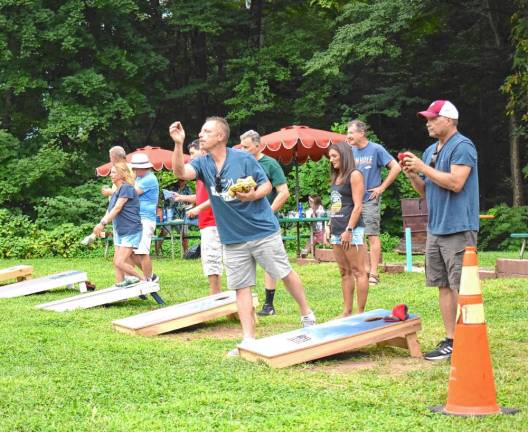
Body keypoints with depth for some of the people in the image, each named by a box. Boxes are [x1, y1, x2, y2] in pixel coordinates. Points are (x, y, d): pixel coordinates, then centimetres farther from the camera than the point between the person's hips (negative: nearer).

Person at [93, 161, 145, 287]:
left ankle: (144, 280, -1)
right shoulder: (116, 192, 14)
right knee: (117, 262, 6)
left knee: (120, 262, -15)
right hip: (119, 231, 9)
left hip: (131, 231, -9)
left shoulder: (127, 188, -12)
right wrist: (100, 227, 2)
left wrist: (102, 223, -22)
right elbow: (110, 211, 12)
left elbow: (117, 208, -19)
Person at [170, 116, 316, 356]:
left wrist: (253, 195, -26)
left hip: (263, 230, -4)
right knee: (241, 286, 4)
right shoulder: (203, 163, 1)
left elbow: (267, 185, -5)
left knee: (285, 273, 5)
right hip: (232, 238, 4)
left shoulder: (243, 158, -10)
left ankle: (307, 314, 26)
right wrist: (178, 144, -31)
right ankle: (248, 339, 8)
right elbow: (180, 172, -18)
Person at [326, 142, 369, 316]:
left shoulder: (354, 175, -5)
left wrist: (349, 230, -16)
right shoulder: (336, 177, 17)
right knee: (345, 272, 9)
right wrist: (330, 227, 15)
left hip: (351, 230, -9)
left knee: (358, 271, -6)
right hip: (337, 230, 9)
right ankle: (347, 311, 11)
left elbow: (357, 206, -11)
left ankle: (361, 313, -5)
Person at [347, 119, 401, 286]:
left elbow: (396, 167, -9)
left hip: (370, 200, -6)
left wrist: (381, 187, -10)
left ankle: (374, 273, -4)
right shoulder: (351, 151, 9)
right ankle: (365, 269, 17)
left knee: (372, 236, -5)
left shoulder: (376, 149, -6)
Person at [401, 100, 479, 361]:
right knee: (443, 286, 9)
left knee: (460, 288, -7)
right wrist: (412, 175, 3)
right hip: (435, 229, 8)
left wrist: (423, 168, -14)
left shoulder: (462, 146, -9)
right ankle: (450, 340, 13)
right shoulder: (430, 151, 16)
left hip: (458, 229, -8)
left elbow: (455, 183, -20)